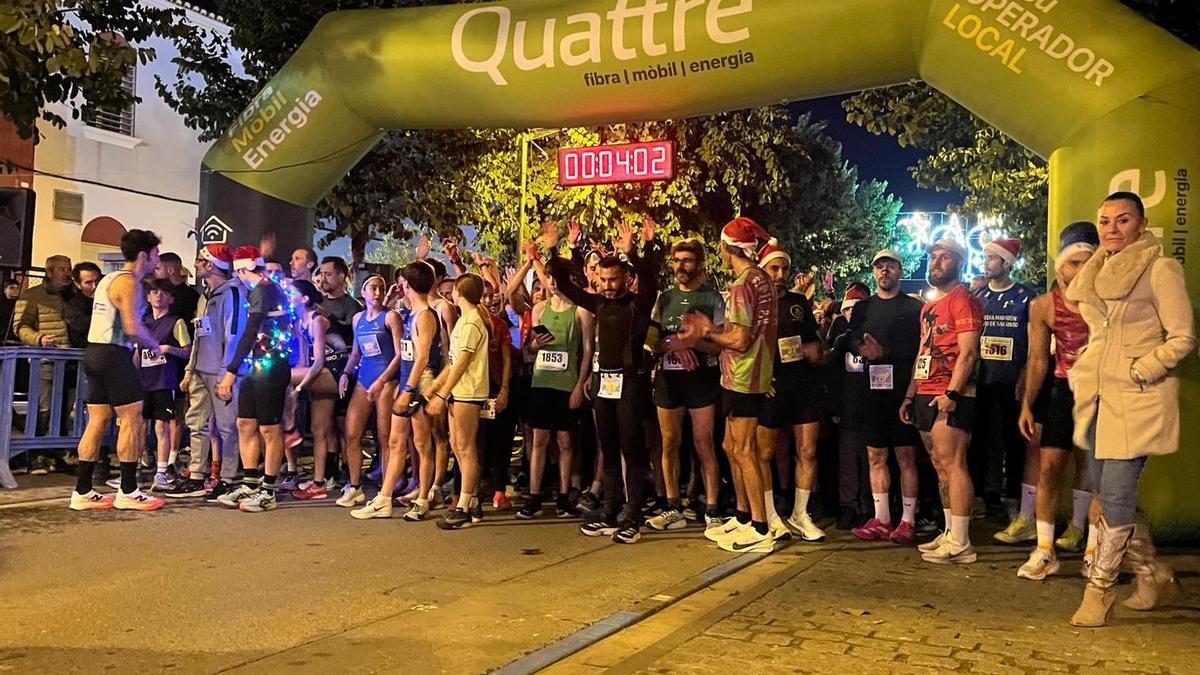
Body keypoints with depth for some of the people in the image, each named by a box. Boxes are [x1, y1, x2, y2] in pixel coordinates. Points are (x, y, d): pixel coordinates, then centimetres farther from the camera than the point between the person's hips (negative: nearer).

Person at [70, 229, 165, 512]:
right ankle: (128, 492, 0)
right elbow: (132, 327, -21)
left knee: (97, 422, 10)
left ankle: (82, 492, 12)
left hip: (94, 351, 10)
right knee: (131, 420, -4)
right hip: (114, 355, -10)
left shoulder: (109, 279, 19)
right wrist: (154, 345, -4)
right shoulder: (129, 282, -12)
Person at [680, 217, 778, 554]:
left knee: (744, 451, -4)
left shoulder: (743, 285, -17)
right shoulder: (763, 279, 13)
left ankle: (761, 531, 1)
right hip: (757, 375, 10)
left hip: (741, 378, -10)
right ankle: (743, 518, 25)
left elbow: (739, 340, -21)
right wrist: (710, 330, 11)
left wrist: (707, 332, -4)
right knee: (732, 447, 16)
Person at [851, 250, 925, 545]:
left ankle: (908, 521, 8)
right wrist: (865, 351, -13)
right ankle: (881, 521, 13)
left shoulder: (914, 307, 4)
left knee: (907, 458, 1)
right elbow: (853, 344, 8)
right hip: (872, 392, 4)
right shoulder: (862, 308, 16)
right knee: (876, 457, 6)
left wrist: (884, 352, -14)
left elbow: (920, 349, -5)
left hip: (903, 392, -4)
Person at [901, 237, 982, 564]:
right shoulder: (928, 306, 22)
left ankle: (960, 544, -7)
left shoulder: (963, 299, -5)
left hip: (949, 397, -9)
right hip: (926, 397, 9)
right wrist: (910, 395, 19)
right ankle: (950, 534, 18)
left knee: (952, 465, -10)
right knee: (941, 467, 11)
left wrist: (952, 393, -22)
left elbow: (968, 352, -14)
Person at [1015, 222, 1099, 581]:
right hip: (1064, 390, 2)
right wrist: (1027, 405, 1)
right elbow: (1038, 359, 3)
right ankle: (1044, 550, 7)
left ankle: (1078, 529, 21)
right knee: (1049, 466, -1)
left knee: (1092, 465, 4)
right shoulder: (1043, 306, -3)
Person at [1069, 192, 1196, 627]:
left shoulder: (1160, 269, -5)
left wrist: (1138, 371, -15)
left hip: (1137, 400, -7)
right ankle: (1152, 574, 28)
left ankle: (1099, 588, 4)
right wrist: (1086, 373, 12)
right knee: (1107, 492, 10)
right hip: (1098, 396, 7)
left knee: (1116, 495, -8)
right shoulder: (1097, 274, 14)